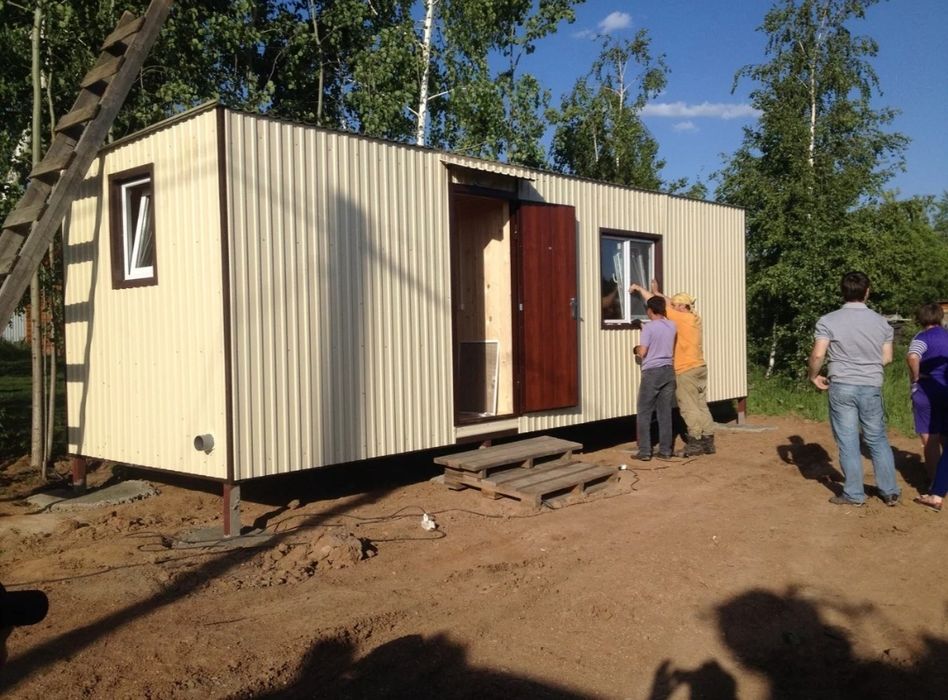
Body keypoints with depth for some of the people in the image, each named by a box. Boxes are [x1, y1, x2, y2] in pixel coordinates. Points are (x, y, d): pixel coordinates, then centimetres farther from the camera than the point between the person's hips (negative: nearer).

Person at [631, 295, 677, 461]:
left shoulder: (649, 327, -11)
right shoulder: (671, 326, 6)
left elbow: (642, 353, -14)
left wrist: (637, 349, 11)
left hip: (652, 372, -5)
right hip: (668, 371, 5)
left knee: (644, 413, 2)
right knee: (665, 413, 8)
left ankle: (644, 452, 1)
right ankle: (665, 450, 10)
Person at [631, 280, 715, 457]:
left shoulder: (680, 318, -12)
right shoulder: (695, 318, 9)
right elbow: (672, 303, 23)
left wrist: (639, 288, 4)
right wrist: (657, 292, 24)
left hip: (686, 371, -8)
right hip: (699, 367, 8)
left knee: (689, 408, -3)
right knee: (701, 406, 10)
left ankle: (695, 442, -2)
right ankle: (708, 441, 11)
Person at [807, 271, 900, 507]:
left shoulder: (828, 321, -8)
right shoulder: (881, 322, 3)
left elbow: (817, 355, -13)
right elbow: (887, 358, 8)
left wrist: (813, 376, 5)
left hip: (842, 387, -3)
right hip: (871, 388, 3)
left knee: (848, 442, 4)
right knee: (878, 439, 15)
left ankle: (854, 494, 11)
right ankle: (890, 491, 21)